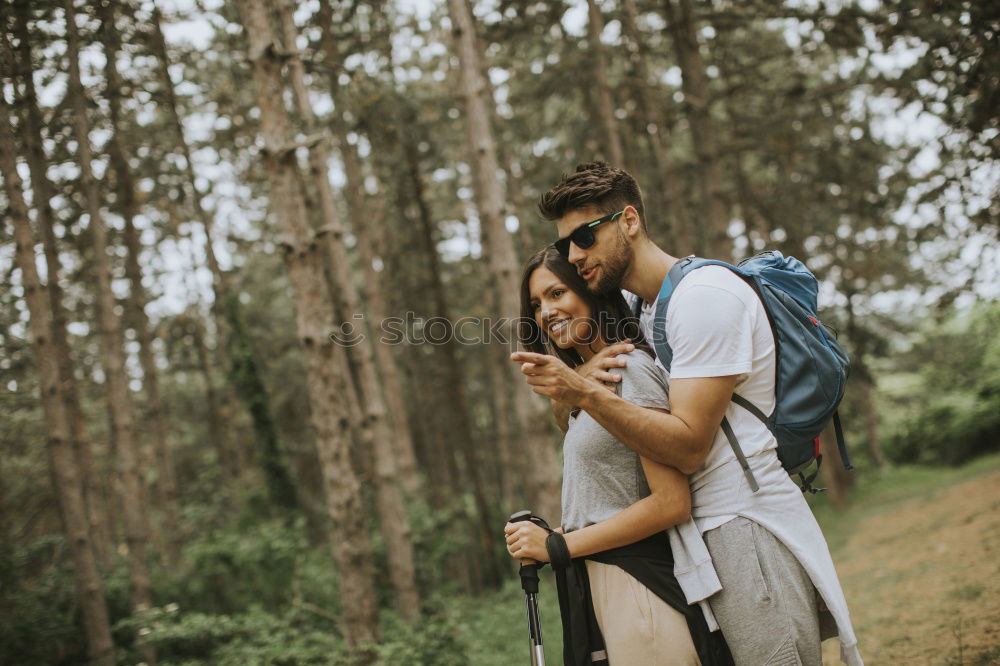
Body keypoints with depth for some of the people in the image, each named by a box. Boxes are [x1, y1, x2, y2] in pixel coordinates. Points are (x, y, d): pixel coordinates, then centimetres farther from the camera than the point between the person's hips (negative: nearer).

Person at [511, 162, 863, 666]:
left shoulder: (703, 293, -12)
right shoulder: (639, 312, 16)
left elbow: (688, 447, -19)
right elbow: (566, 416, 17)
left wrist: (585, 392, -26)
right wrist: (571, 383, -6)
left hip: (751, 532, -9)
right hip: (707, 537, 9)